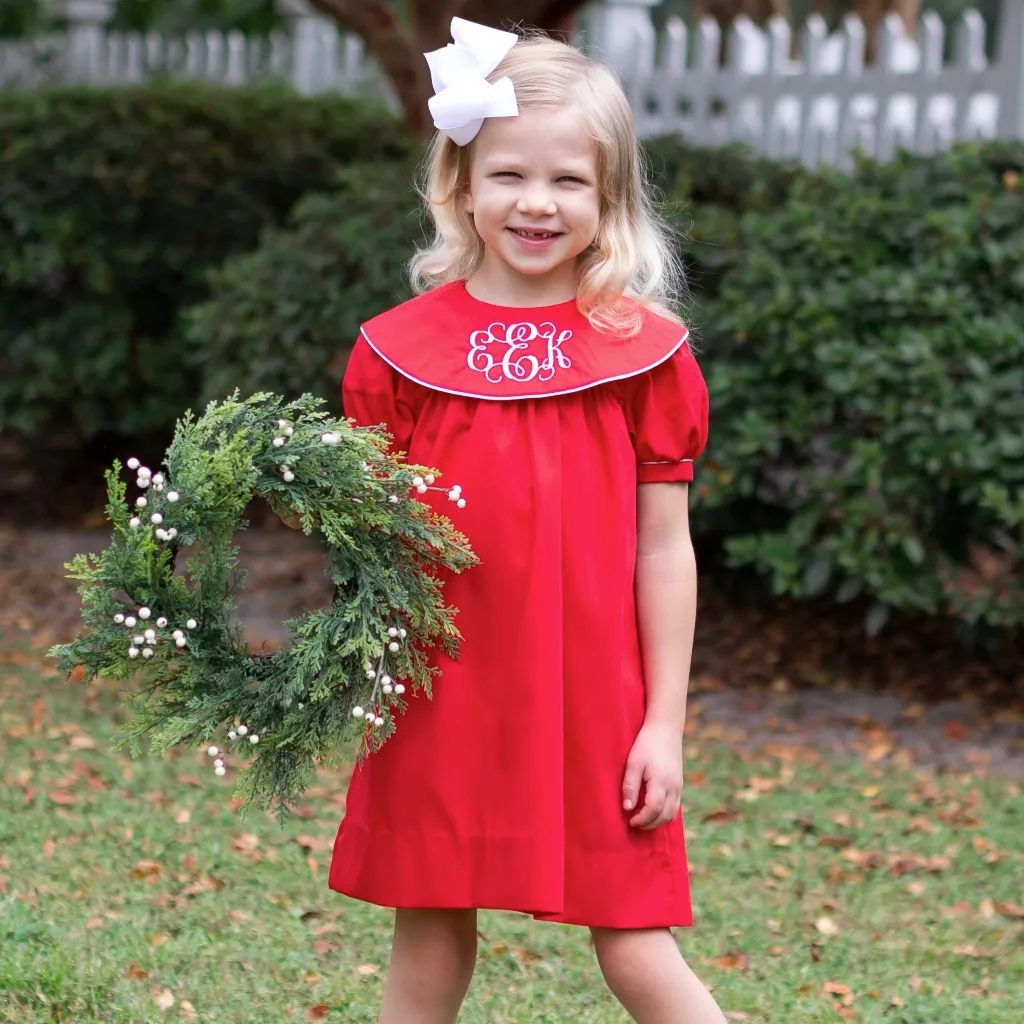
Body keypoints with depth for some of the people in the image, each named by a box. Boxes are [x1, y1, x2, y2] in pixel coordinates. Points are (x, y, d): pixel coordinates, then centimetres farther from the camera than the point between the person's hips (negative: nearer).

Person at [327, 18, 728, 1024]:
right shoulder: (401, 347, 2)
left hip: (591, 707, -1)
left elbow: (663, 547, 1)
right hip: (440, 703, 2)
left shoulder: (643, 349, -1)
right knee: (428, 940, 10)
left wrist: (666, 721, -1)